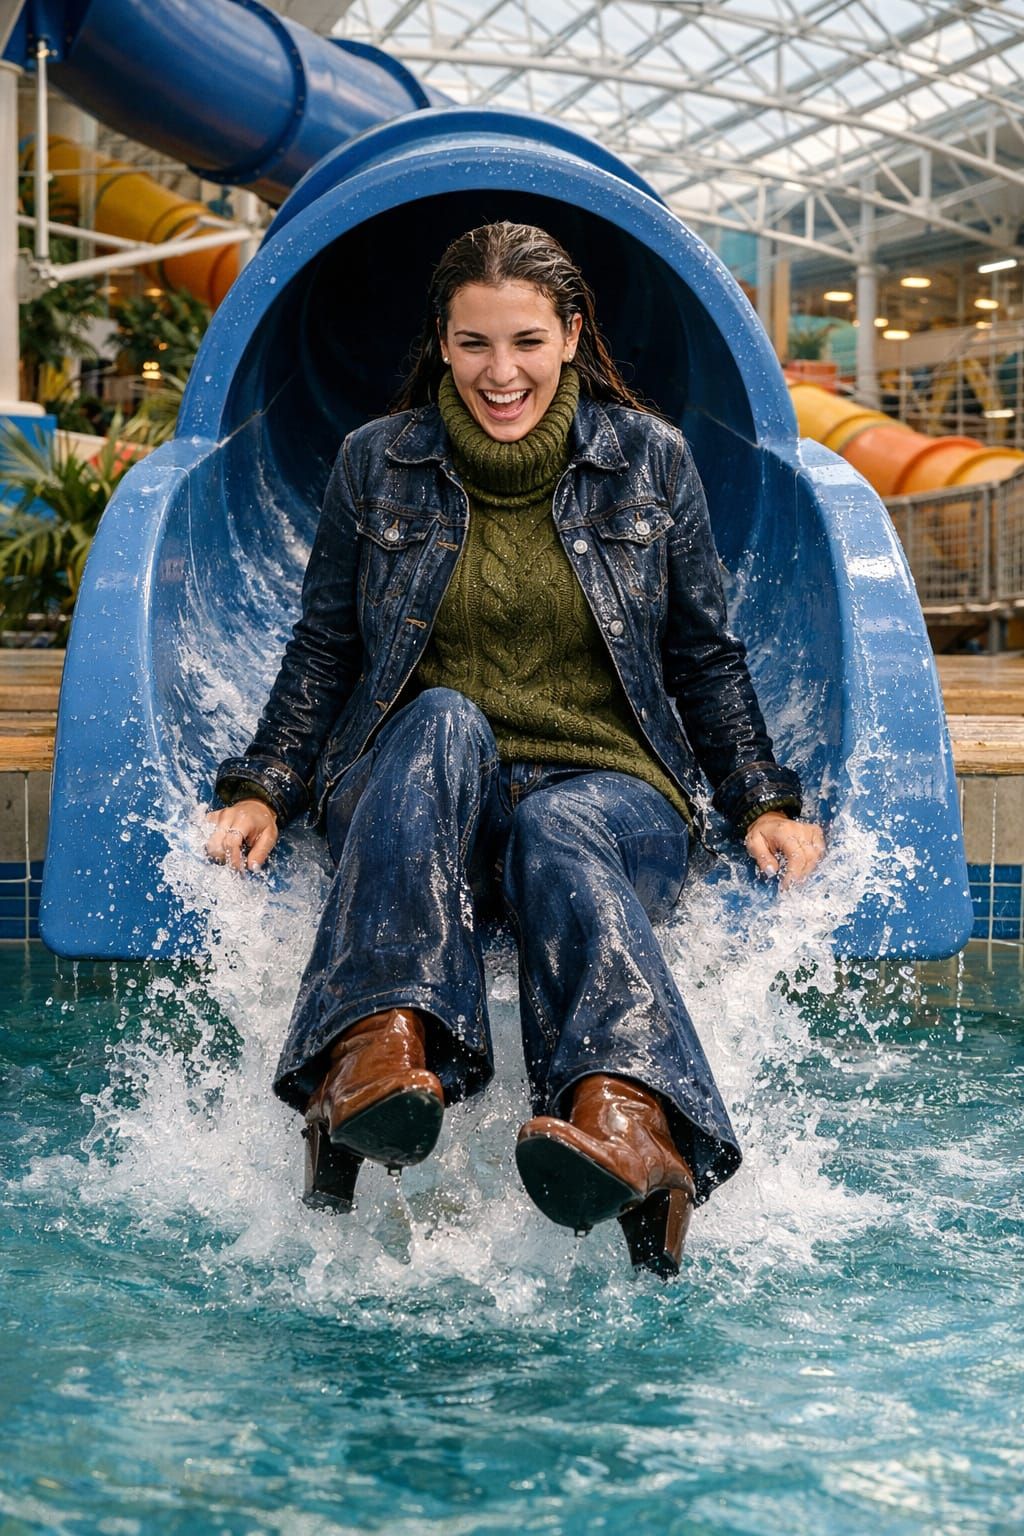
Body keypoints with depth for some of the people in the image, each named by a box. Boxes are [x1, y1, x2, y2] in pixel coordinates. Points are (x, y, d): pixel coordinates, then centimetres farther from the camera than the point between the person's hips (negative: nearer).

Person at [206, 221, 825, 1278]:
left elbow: (706, 658, 15)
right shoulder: (376, 463, 9)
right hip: (415, 788, 1)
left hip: (609, 785, 0)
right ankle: (382, 1050, -55)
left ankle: (628, 1120, -67)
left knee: (558, 833, -38)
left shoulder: (650, 459, 9)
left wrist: (762, 804, 6)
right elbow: (321, 650, 14)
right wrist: (263, 789, 2)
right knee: (443, 720, -36)